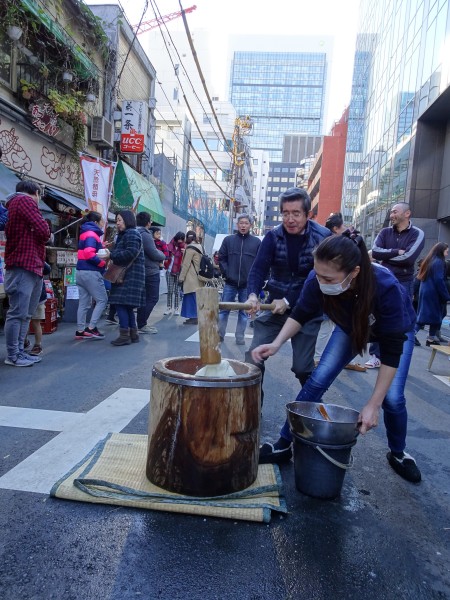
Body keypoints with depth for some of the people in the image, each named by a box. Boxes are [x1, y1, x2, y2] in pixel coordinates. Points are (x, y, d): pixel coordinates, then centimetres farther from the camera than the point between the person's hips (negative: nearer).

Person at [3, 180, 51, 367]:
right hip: (23, 266, -10)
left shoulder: (15, 204, 27)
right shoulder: (25, 200, -4)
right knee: (18, 313, -7)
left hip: (31, 266, 10)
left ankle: (19, 351, 16)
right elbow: (43, 231, -13)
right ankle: (12, 356, -2)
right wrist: (46, 234, 8)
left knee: (25, 314, 11)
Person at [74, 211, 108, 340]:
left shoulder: (86, 233, 19)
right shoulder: (92, 234, -11)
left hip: (81, 271, 10)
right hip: (90, 272, -10)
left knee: (84, 303, 9)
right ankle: (91, 328, -4)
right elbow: (89, 254, -23)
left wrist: (101, 246, 8)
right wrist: (103, 262, -14)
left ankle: (80, 331, 11)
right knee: (102, 300, -2)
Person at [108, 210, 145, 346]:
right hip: (126, 274, 10)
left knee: (121, 303, -12)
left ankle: (124, 335, -9)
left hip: (129, 275, -10)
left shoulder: (132, 234, -8)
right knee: (127, 305, 11)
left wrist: (111, 255, -17)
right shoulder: (124, 235, 24)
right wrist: (111, 252, 2)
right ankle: (133, 333, 17)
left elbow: (130, 253, -21)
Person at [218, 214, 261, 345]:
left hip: (248, 284, 0)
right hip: (230, 283, 1)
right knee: (224, 309, 6)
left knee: (244, 312, 8)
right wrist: (226, 273, -3)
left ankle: (240, 336, 18)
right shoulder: (228, 240, 4)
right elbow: (221, 258, 7)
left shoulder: (256, 242, 2)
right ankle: (219, 334, 17)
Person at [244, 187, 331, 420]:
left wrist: (289, 301, -21)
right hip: (274, 305, 3)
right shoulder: (273, 236, -4)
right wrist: (253, 294, -32)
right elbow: (259, 267, -13)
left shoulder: (323, 238, -11)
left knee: (302, 367, 0)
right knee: (253, 358, -3)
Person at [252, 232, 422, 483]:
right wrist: (276, 343, -31)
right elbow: (301, 315, -15)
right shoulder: (317, 280, -35)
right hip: (350, 327, 3)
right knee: (317, 381, -8)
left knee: (392, 397, -10)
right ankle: (285, 444, 5)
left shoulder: (386, 287, -42)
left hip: (396, 330, -2)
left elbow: (391, 351, -35)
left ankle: (398, 454, 21)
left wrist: (373, 404, -34)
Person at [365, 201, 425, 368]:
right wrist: (396, 252, -16)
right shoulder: (385, 232, 7)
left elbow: (408, 257, -19)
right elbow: (375, 252, -9)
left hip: (404, 284, -3)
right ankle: (376, 356, 19)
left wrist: (385, 255, -9)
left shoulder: (417, 234, -3)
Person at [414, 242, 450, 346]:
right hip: (434, 293, -8)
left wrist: (414, 292, 18)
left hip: (424, 292, 8)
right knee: (436, 315, 4)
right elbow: (439, 281, -20)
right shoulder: (439, 262, -14)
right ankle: (431, 338, 11)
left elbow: (420, 277, 15)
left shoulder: (429, 260, 13)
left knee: (423, 314, 12)